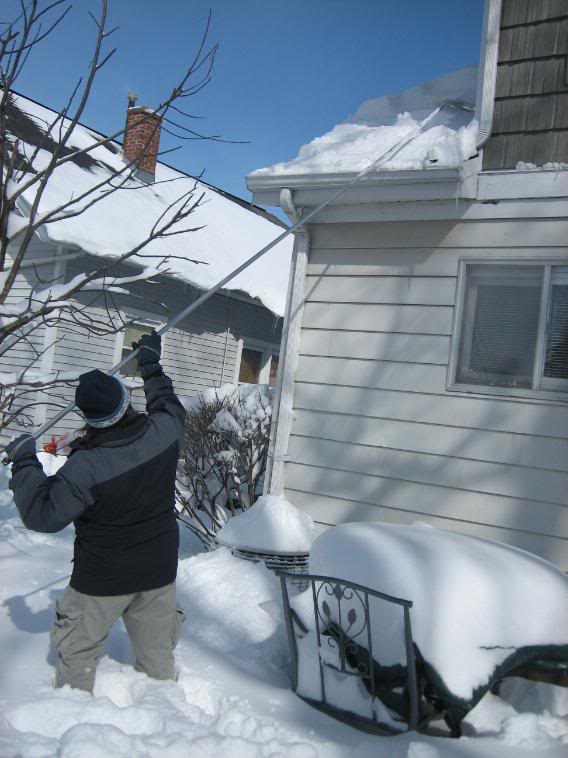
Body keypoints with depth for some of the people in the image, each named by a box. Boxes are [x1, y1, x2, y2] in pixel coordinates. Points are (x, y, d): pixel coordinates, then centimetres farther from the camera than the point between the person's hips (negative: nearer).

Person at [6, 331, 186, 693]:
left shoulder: (86, 466, -29)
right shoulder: (163, 432, -17)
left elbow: (42, 513, -18)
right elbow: (171, 406, 8)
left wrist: (25, 463, -8)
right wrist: (152, 365, 20)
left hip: (103, 579, -4)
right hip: (159, 569, 4)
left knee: (77, 650, 22)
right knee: (158, 654, 22)